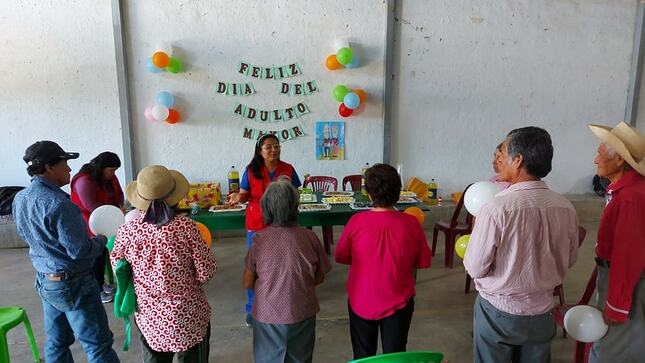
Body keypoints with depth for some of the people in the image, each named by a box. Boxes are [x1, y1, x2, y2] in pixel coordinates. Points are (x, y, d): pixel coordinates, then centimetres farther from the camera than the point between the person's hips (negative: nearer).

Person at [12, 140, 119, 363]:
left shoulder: (20, 198, 1)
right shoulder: (57, 203, -26)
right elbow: (79, 251, -24)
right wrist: (101, 240, -6)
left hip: (44, 280, 9)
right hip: (73, 284, -9)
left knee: (56, 342, 20)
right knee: (98, 345, 2)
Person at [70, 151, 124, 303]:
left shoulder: (110, 177, 1)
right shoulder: (85, 181, -25)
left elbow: (118, 193, 6)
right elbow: (91, 206, -28)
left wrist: (120, 206, -14)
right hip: (89, 225, -8)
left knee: (102, 253, 17)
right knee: (94, 257, 2)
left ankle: (101, 283, 32)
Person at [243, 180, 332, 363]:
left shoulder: (259, 239, -15)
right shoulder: (309, 237, -14)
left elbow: (248, 283, -6)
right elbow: (319, 279, -1)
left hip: (267, 315, 0)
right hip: (302, 315, 1)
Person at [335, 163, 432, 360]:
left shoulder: (356, 221, -19)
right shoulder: (411, 223, -16)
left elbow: (340, 257, -5)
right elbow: (423, 262, -4)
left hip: (361, 302, 0)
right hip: (398, 304, 1)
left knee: (363, 355, 20)